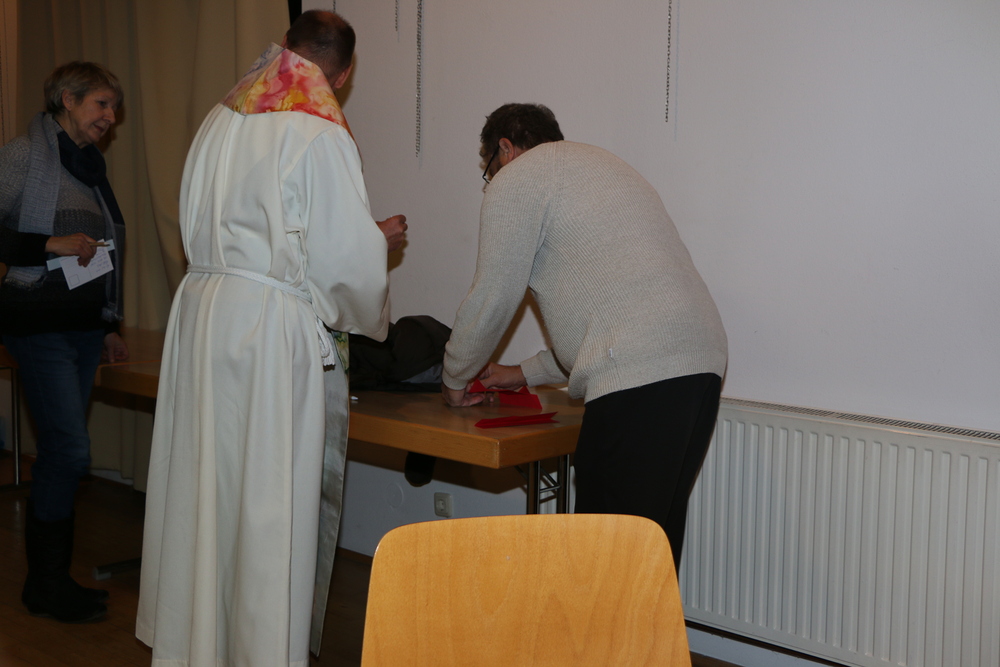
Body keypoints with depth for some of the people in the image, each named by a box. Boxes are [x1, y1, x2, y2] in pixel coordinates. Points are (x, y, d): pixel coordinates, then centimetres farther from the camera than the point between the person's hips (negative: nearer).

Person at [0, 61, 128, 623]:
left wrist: (110, 325, 20)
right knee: (71, 450, -10)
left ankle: (51, 578, 19)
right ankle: (47, 584, 6)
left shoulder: (91, 167, 17)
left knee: (62, 450, 10)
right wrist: (51, 245, -18)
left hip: (85, 326, 7)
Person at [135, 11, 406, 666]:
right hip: (275, 325, -7)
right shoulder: (320, 134, -12)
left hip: (202, 310, 7)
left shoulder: (220, 120, 10)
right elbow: (346, 256, -13)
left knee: (206, 479, 15)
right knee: (272, 495, 2)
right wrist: (381, 238, 9)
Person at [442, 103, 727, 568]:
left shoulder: (517, 178, 5)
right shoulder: (596, 163, 32)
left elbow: (491, 302, 4)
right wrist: (529, 373, 36)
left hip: (638, 377, -9)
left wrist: (454, 381, 22)